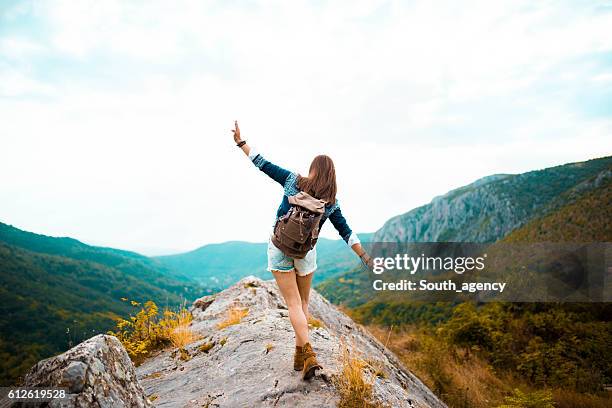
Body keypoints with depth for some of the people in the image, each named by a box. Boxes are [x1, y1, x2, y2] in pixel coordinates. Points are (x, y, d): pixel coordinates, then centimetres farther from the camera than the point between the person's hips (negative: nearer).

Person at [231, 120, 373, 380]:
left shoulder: (293, 180, -5)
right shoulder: (331, 202, -2)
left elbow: (264, 165, -3)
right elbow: (347, 233, 0)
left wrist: (241, 142, 6)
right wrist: (365, 258, 8)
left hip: (280, 248, -1)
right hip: (306, 252, 1)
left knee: (294, 304, 2)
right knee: (303, 302, 17)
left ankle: (308, 355, -10)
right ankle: (299, 356, 20)